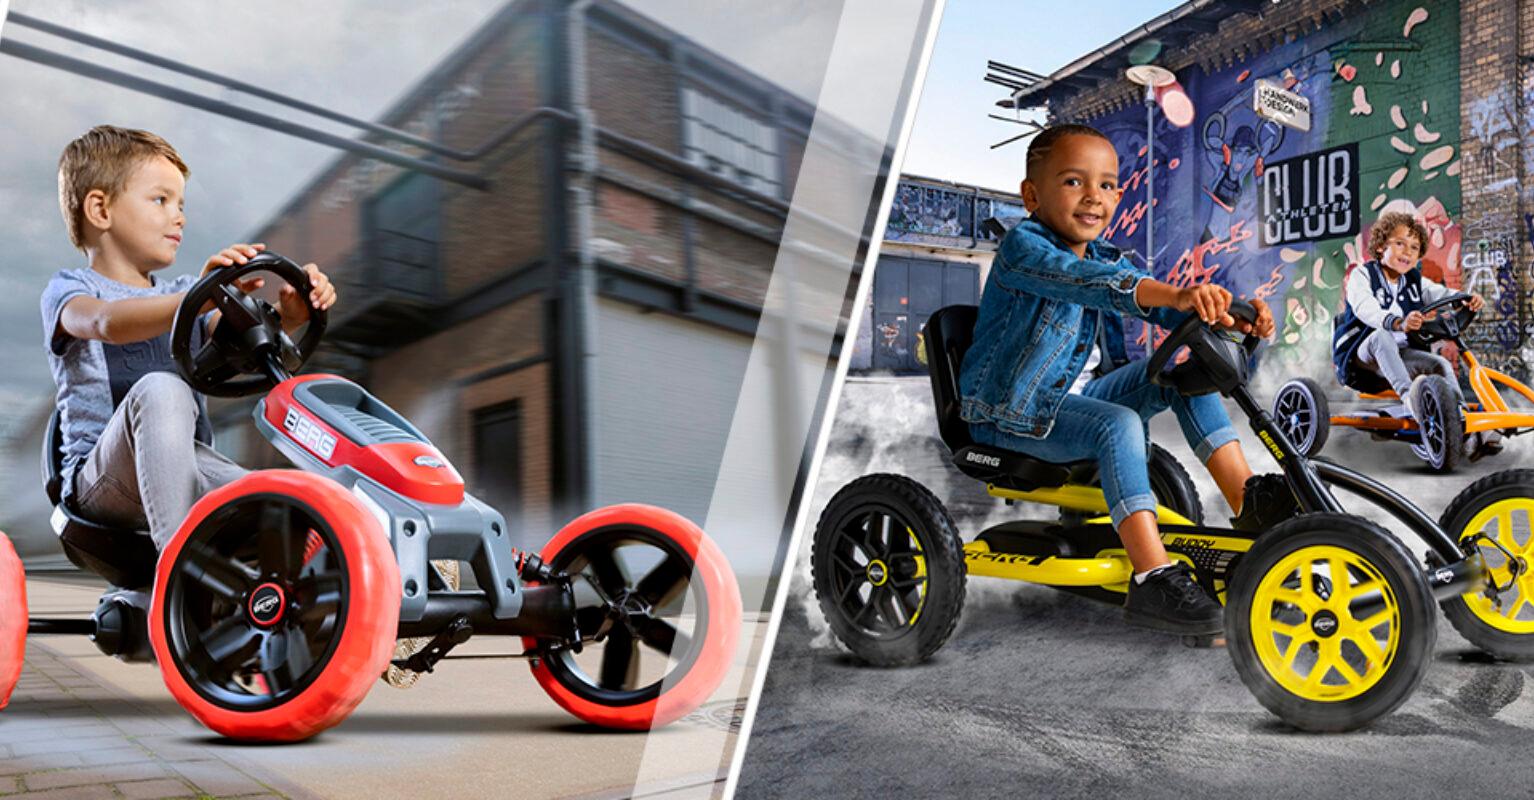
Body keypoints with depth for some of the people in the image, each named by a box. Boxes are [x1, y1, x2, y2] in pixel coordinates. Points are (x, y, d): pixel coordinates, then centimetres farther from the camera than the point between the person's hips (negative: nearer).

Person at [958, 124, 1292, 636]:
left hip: (1066, 401, 8)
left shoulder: (1107, 259, 8)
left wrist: (1231, 317, -22)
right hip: (1007, 417, -8)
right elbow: (1084, 281, -37)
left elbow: (1153, 304, -2)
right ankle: (1153, 581, -32)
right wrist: (1176, 294, -51)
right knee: (1118, 423, -31)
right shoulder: (1022, 246, -18)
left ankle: (1248, 499, -2)